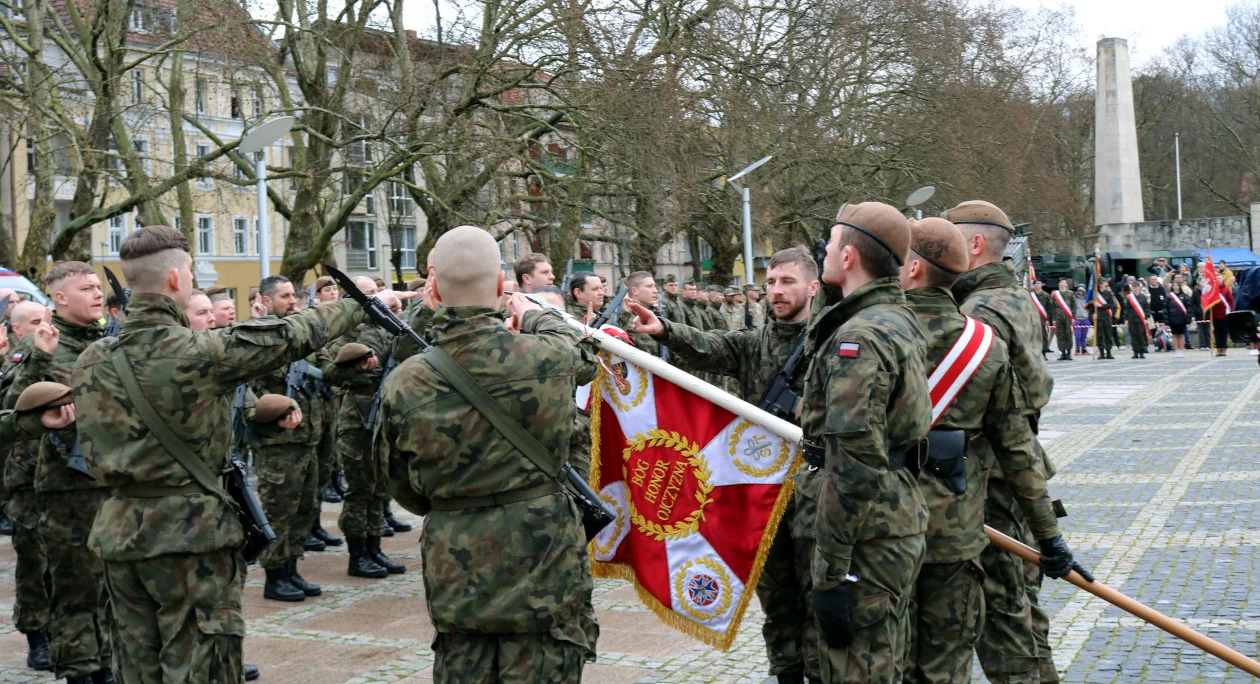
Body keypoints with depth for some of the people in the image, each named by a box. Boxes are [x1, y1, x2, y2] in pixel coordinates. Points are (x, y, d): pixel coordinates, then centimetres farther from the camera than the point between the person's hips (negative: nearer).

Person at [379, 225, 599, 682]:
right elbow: (581, 354, 15)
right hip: (541, 562, -2)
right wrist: (533, 315, 33)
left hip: (455, 572, 2)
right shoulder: (546, 357, -13)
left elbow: (406, 491, 6)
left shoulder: (404, 384, -8)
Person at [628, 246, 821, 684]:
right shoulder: (753, 345, 10)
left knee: (817, 591, 0)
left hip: (813, 484, -4)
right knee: (774, 588, 12)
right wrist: (665, 331, -28)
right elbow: (707, 348, -9)